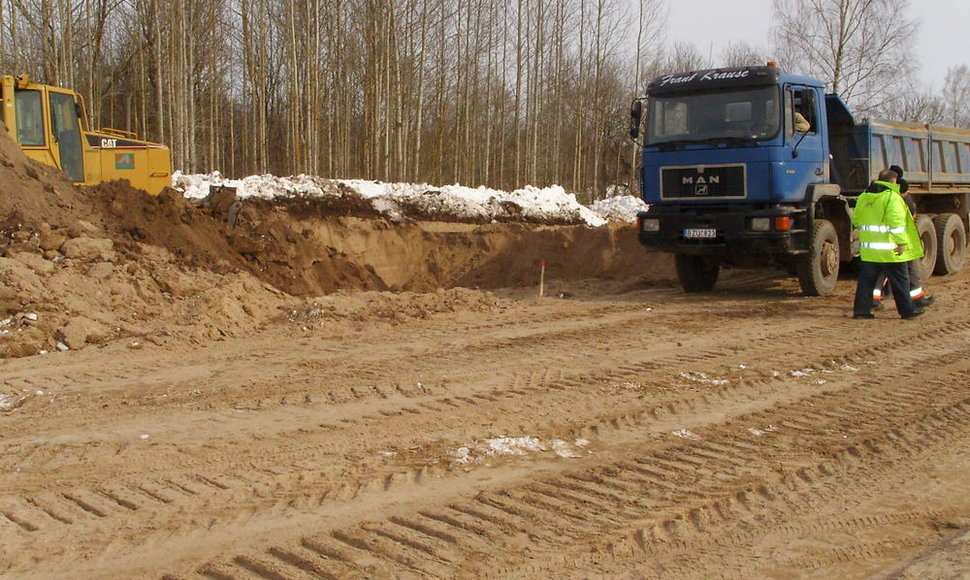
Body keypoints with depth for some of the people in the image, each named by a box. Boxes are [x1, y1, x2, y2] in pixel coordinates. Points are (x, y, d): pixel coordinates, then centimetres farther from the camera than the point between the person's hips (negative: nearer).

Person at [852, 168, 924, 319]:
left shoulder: (864, 197, 12)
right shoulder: (892, 197, -10)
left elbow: (856, 219, 19)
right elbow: (896, 221, -19)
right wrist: (902, 242, -20)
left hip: (868, 248, 6)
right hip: (889, 249, -6)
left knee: (866, 280, 9)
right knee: (900, 280, 5)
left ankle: (861, 309, 6)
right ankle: (907, 310, 12)